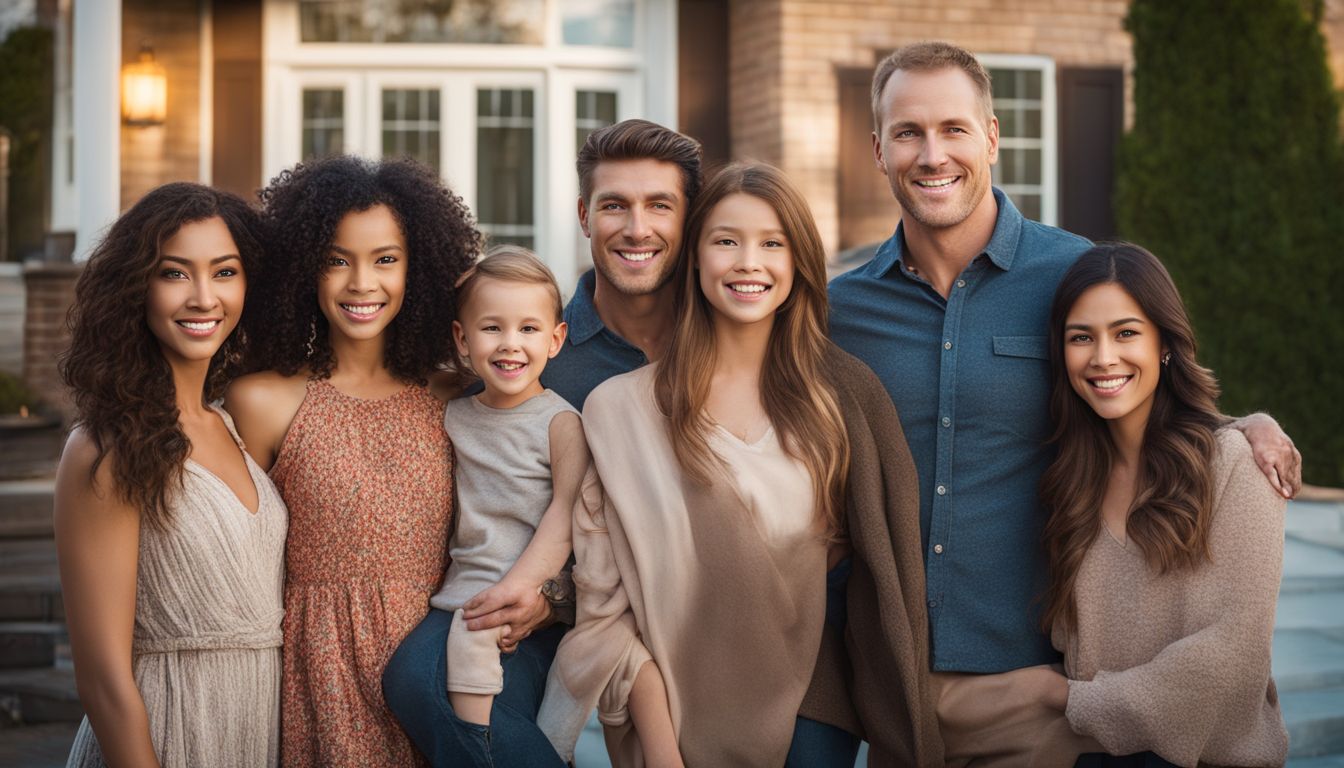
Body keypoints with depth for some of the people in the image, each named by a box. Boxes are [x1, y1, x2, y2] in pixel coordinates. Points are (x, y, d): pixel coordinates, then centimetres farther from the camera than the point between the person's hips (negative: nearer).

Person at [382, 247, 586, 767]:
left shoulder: (561, 422, -2)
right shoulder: (453, 417, 13)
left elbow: (565, 514, -9)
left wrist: (518, 585, -19)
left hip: (535, 605, -5)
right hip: (464, 594, 5)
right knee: (407, 677, -20)